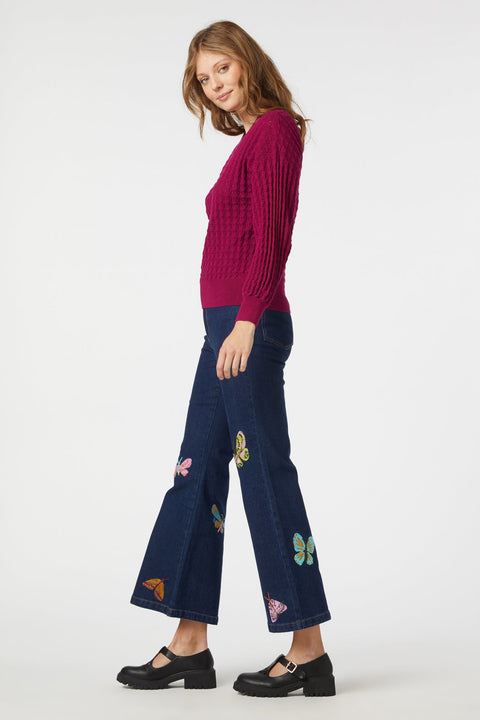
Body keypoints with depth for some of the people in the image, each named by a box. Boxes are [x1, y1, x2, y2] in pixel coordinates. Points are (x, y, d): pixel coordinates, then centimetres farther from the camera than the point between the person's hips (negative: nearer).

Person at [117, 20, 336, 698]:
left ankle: (308, 649, 4)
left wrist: (247, 320, -23)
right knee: (197, 473, 10)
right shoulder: (254, 139, 19)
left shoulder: (274, 129, -7)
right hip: (229, 326, 10)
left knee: (266, 471, -6)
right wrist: (238, 325, 19)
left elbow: (271, 237, -17)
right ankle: (190, 643, 17)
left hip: (249, 324, -10)